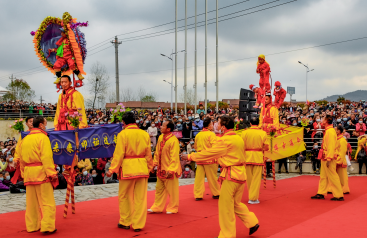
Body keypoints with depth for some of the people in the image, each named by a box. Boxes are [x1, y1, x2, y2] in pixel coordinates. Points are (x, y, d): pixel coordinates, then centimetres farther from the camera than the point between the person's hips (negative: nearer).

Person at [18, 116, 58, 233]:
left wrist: (24, 173, 20)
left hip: (28, 173, 7)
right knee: (47, 201, -2)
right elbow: (46, 157, -16)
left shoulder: (25, 139, 14)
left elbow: (21, 159, 16)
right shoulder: (42, 137, -8)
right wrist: (52, 173, -16)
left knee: (32, 202, 13)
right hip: (41, 172, -7)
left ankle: (32, 226, 19)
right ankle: (47, 226, -6)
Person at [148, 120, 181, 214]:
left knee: (171, 189, 6)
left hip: (170, 170, -8)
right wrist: (154, 163, 9)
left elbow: (174, 157, -22)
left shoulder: (173, 140, -20)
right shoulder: (160, 138, 3)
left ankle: (172, 208, 21)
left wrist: (170, 170, -26)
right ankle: (157, 207, 27)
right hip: (161, 169, 8)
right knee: (159, 189, 16)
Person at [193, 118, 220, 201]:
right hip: (209, 159, -5)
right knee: (212, 177, 7)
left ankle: (198, 195, 4)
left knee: (199, 177, 5)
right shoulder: (211, 134, -10)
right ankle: (216, 193, 19)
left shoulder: (198, 135, 8)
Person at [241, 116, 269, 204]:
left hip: (247, 157, 1)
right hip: (258, 157, -1)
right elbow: (266, 147, -1)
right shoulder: (263, 133, -4)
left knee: (249, 177, 13)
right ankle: (253, 198, 4)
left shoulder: (244, 132, -4)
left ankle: (251, 196, 24)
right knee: (256, 178, 4)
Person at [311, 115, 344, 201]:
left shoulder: (331, 131, -17)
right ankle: (321, 193, 21)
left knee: (332, 176, -6)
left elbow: (331, 146, -22)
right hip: (325, 158, 10)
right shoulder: (327, 131, 14)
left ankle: (339, 196, -1)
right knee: (323, 176, 14)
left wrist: (329, 159, -24)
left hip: (329, 158, -10)